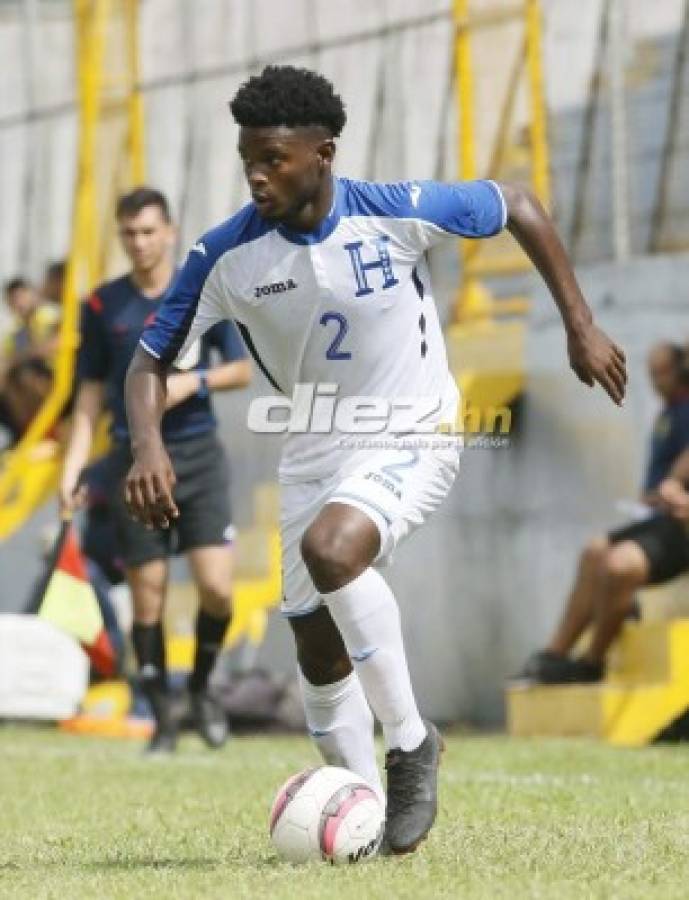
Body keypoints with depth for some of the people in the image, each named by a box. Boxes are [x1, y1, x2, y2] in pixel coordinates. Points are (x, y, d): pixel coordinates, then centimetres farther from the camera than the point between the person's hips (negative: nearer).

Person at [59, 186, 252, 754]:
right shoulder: (102, 306, 4)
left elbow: (242, 370, 5)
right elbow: (92, 391, 10)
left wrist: (193, 381, -14)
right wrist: (73, 467, 3)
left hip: (198, 455, -1)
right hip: (135, 459, 1)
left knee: (217, 588, -11)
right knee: (148, 597, 0)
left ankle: (202, 685, 16)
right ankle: (163, 717, 11)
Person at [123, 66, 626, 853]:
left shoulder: (399, 213, -19)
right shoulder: (226, 255, -13)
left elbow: (517, 207, -3)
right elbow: (152, 358, -4)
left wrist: (580, 326, -2)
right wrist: (148, 447, -24)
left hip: (412, 439, -4)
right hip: (312, 454, 4)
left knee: (330, 549, -31)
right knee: (318, 652, 4)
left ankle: (410, 741, -15)